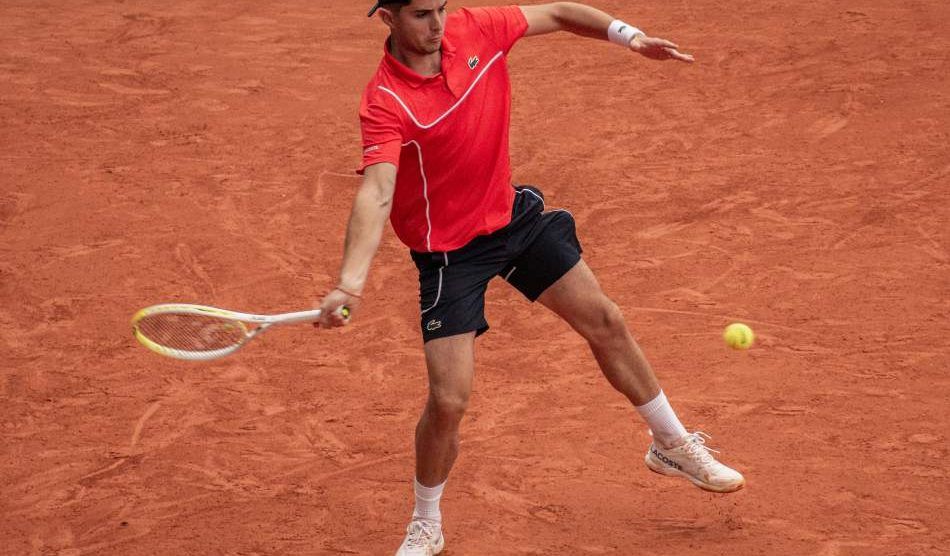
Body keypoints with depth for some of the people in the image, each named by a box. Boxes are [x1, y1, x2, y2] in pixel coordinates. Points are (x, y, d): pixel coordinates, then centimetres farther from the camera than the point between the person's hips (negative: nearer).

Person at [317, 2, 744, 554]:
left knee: (606, 321, 14)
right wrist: (351, 282, -54)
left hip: (513, 213, 6)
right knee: (449, 399, -10)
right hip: (449, 249, -6)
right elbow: (376, 193, -41)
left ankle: (673, 445, 38)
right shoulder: (386, 102, -28)